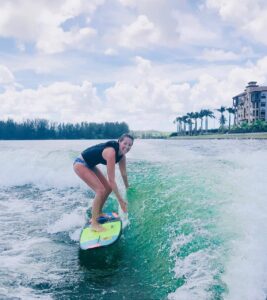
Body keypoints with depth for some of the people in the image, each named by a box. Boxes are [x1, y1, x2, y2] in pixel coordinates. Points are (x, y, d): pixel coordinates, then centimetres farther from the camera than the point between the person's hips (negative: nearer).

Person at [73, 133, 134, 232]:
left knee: (108, 188, 8)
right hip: (80, 164, -9)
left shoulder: (121, 154, -7)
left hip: (90, 165, 9)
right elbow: (111, 179, -33)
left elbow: (124, 174, 7)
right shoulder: (111, 152, -34)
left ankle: (98, 213, 27)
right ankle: (94, 223, -8)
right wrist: (121, 200, -30)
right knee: (100, 190, -18)